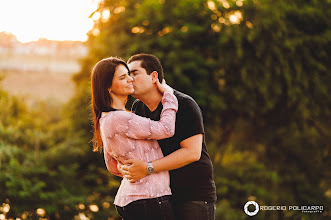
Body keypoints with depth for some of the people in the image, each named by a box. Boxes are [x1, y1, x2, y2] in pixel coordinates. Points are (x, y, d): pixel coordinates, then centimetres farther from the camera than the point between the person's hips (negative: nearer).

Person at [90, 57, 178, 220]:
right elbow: (166, 129, -15)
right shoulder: (119, 119, -18)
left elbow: (113, 166, 24)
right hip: (148, 200, -10)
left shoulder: (106, 120, 14)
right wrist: (168, 94, -2)